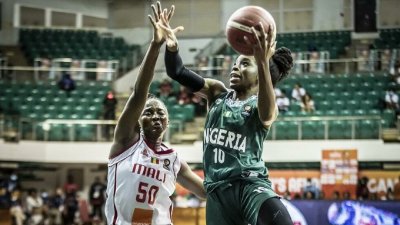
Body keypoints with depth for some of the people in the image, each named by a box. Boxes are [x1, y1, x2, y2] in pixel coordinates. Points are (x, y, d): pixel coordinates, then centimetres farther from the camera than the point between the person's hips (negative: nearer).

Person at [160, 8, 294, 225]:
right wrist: (171, 47, -23)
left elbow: (266, 114, -29)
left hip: (250, 184, -5)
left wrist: (263, 63, -45)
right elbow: (177, 72, 1)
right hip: (218, 189, 5)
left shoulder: (263, 106, -2)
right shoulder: (217, 93, 13)